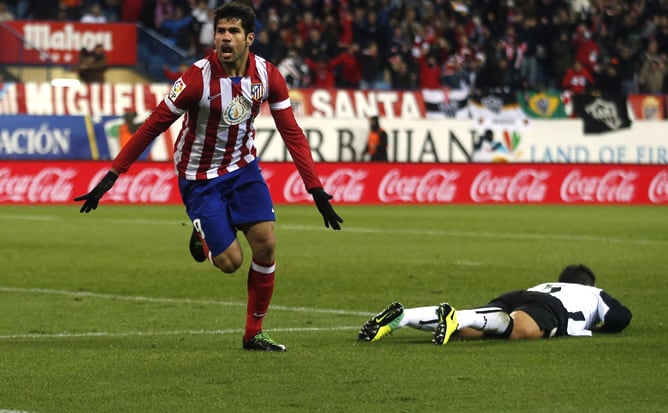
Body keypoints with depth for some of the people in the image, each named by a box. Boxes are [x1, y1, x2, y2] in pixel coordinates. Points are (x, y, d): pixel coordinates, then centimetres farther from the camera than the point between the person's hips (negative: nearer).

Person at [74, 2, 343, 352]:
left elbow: (291, 133, -5)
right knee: (230, 261, -9)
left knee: (265, 244, -10)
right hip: (200, 177, -4)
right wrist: (112, 175, -21)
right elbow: (153, 126, -19)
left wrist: (316, 190, -9)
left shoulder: (266, 75, -12)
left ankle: (253, 333, 7)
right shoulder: (198, 78, -25)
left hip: (243, 167, 4)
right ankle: (202, 237, 29)